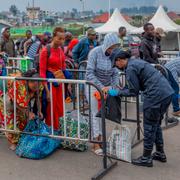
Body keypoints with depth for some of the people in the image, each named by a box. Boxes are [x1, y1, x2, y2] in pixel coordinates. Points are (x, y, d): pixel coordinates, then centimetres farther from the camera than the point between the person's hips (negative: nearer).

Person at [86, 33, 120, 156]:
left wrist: (114, 88, -18)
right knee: (95, 113, -2)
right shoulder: (95, 52, -22)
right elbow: (90, 73, -23)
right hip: (93, 85, -4)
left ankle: (100, 139, 19)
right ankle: (96, 144, 4)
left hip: (107, 86, 4)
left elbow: (115, 74, -5)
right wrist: (101, 87, -28)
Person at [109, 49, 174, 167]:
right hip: (167, 92, 10)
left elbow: (134, 92, -8)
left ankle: (146, 158, 13)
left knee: (149, 127, 2)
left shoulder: (130, 68, -11)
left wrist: (117, 92, 3)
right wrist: (120, 90, 20)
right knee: (156, 125, 22)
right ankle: (160, 153, 32)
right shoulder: (136, 62, 20)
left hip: (156, 95, -10)